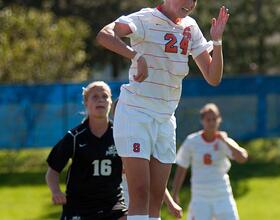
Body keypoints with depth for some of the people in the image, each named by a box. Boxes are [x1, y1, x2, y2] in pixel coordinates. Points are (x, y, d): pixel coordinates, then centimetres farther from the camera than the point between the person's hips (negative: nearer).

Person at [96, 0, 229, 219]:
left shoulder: (190, 28, 10)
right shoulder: (147, 19, -11)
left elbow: (213, 78, 11)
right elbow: (104, 35, -30)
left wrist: (217, 41, -4)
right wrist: (137, 56, -44)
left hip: (166, 119, 7)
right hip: (135, 113, -7)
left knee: (156, 199, 5)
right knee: (140, 195, -14)